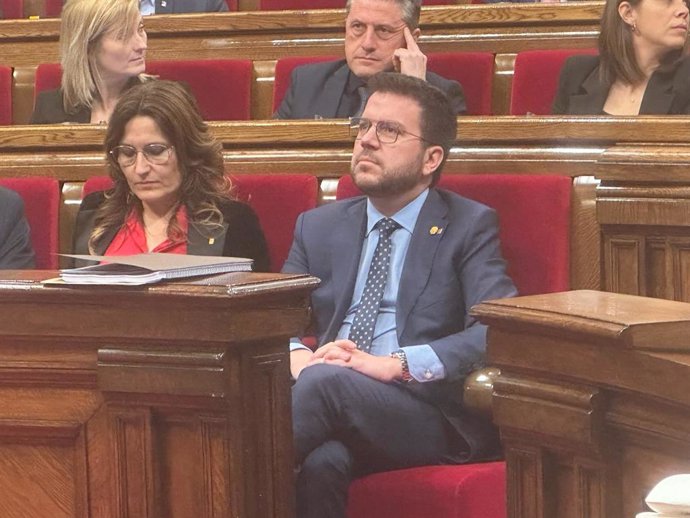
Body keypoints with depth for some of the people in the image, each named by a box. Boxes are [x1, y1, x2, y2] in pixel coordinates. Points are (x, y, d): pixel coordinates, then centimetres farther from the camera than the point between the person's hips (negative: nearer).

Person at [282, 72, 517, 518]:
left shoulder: (469, 226, 9)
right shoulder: (318, 226, 23)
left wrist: (396, 364, -19)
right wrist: (297, 357, -9)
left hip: (428, 409, -2)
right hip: (332, 406, 2)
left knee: (326, 381, -35)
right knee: (323, 461, -38)